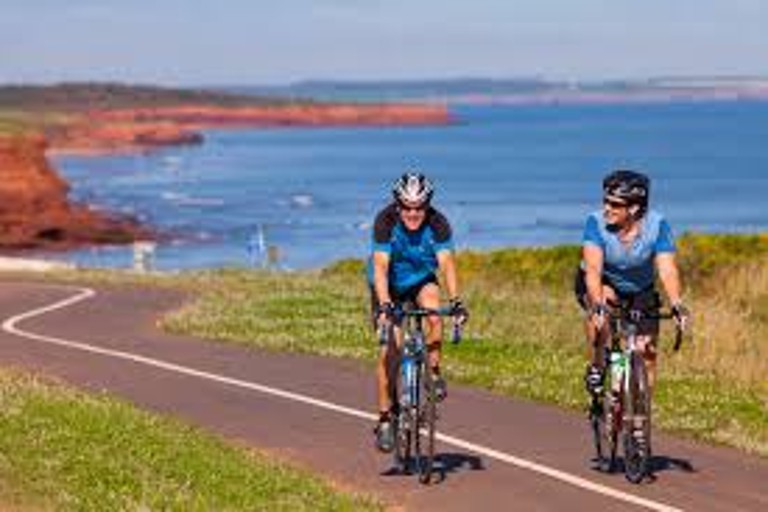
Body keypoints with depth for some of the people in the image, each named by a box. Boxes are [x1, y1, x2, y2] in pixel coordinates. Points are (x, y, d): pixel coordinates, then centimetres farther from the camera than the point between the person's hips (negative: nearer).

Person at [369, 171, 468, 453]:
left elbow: (447, 263, -33)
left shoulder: (438, 224, -24)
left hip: (420, 281, 1)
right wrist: (384, 305, -49)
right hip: (389, 286, -1)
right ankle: (385, 419, -3)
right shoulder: (386, 221, -28)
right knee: (389, 349, -12)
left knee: (434, 314, -32)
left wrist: (455, 300, -47)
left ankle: (433, 371, -10)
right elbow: (380, 266, -35)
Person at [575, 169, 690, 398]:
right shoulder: (596, 223, -28)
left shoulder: (657, 225, -25)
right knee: (600, 308, -35)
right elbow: (593, 268, -39)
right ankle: (596, 368, -15)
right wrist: (598, 304, -56)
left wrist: (677, 305, -50)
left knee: (647, 354, -5)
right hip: (602, 284, -2)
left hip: (640, 292, 2)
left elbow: (667, 270, -34)